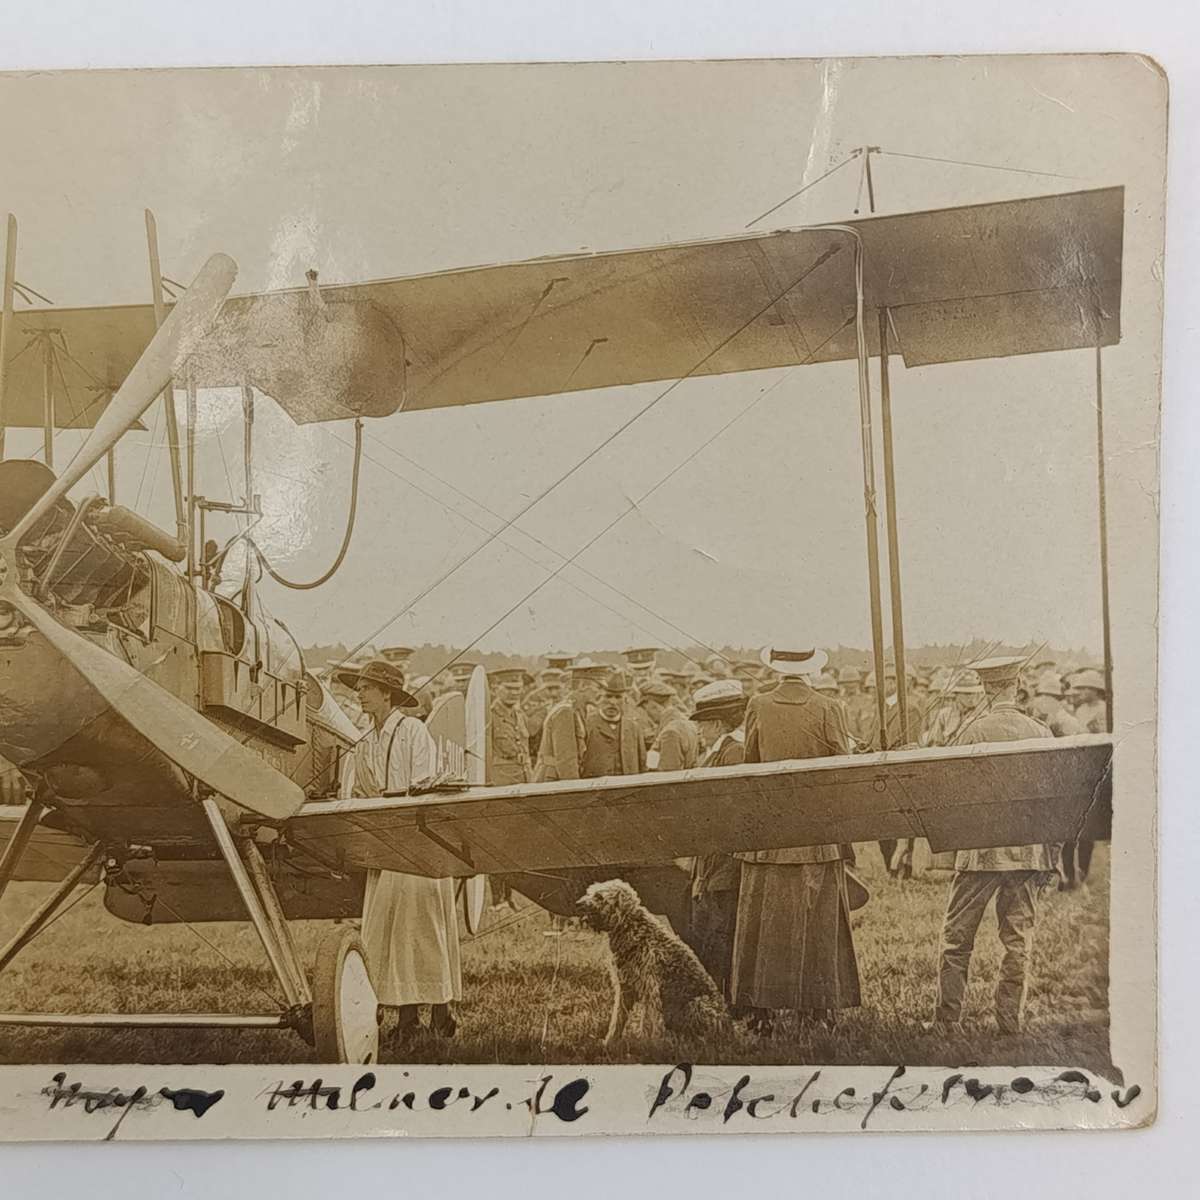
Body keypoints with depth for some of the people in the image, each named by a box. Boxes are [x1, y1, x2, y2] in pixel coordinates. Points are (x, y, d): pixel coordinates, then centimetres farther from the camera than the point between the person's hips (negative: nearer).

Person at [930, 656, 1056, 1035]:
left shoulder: (974, 731, -9)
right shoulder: (1041, 733, 1)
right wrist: (1051, 853, 11)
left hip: (981, 847, -3)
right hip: (1029, 849, 3)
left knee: (957, 936, 5)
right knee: (1019, 938, 10)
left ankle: (947, 1020, 7)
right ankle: (1010, 1021, 13)